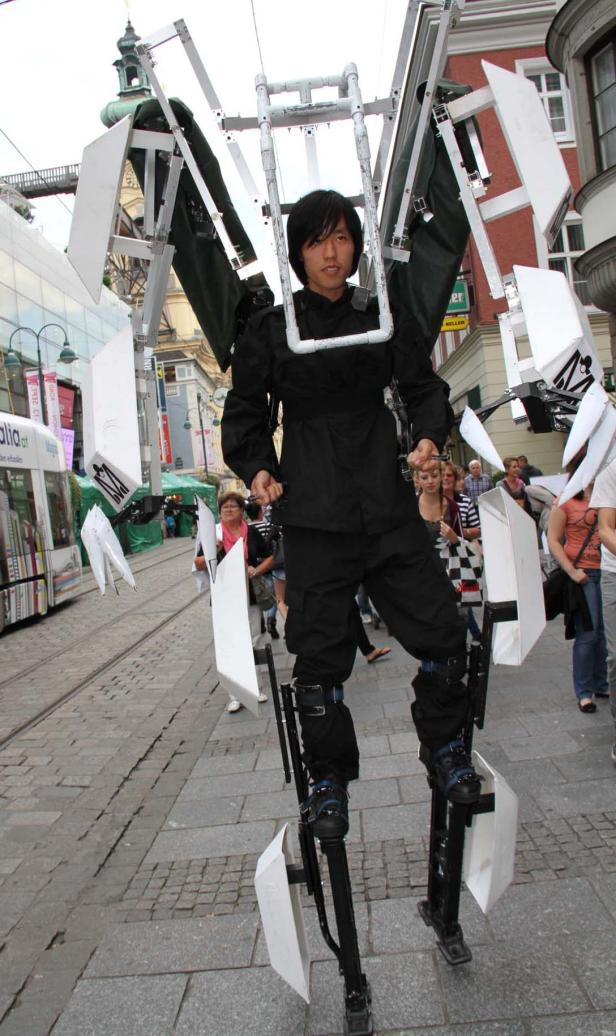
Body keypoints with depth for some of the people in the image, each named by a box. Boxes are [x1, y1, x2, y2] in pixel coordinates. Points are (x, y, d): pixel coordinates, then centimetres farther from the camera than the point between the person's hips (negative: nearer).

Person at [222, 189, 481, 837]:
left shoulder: (384, 320, 10)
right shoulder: (269, 330, 6)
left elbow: (424, 387, 15)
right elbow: (244, 412, 11)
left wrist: (430, 435, -5)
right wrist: (256, 467, -7)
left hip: (387, 504, 2)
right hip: (313, 514, -2)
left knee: (441, 631, 2)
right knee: (320, 652, 3)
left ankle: (444, 747, 27)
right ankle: (329, 777, 22)